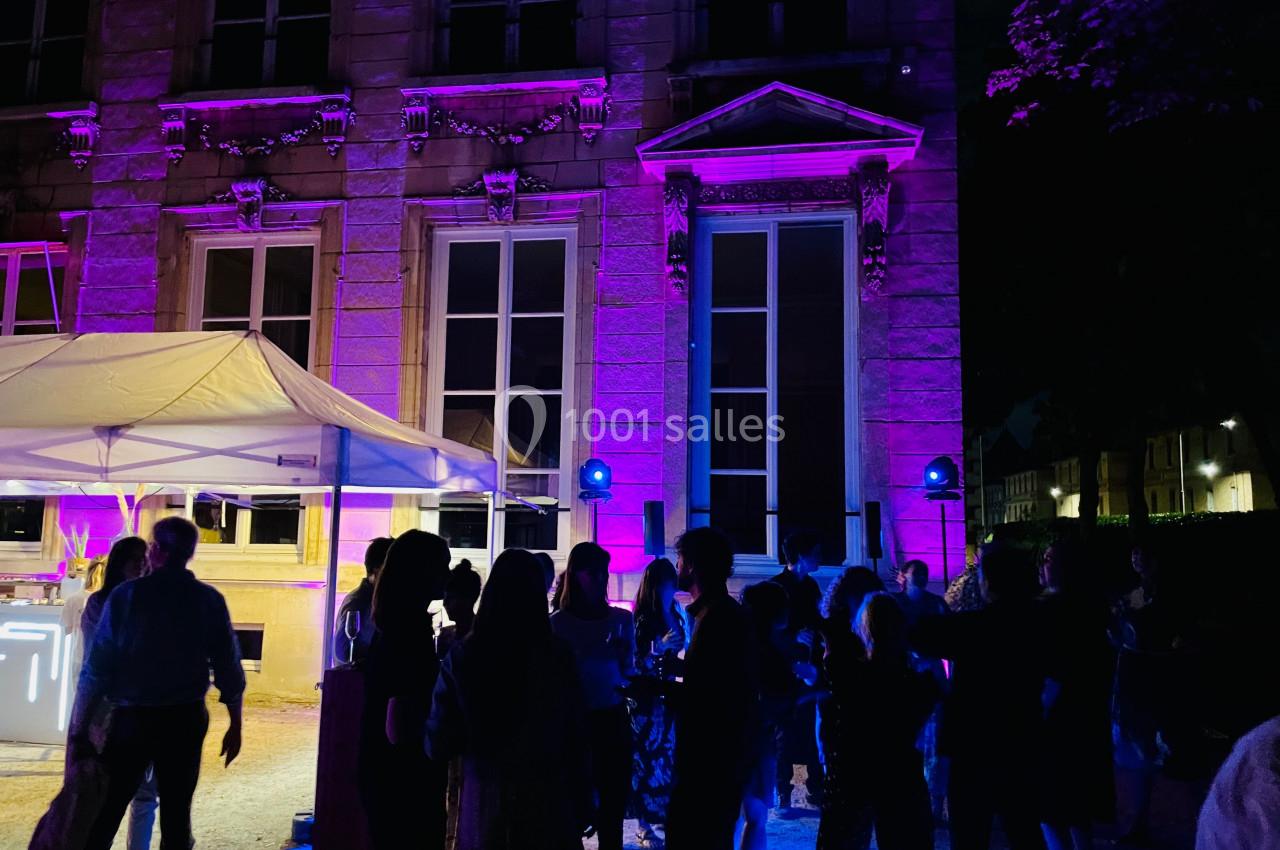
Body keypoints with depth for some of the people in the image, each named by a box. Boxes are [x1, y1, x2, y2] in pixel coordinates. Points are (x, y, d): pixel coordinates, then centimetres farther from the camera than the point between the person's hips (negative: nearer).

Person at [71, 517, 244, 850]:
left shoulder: (127, 594, -5)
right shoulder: (210, 600, -1)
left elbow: (97, 666, -7)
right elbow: (228, 669, -1)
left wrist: (80, 726, 0)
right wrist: (235, 726, 8)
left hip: (132, 718, -1)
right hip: (185, 720, 2)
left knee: (105, 811, 7)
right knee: (176, 811, 9)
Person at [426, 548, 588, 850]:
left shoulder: (461, 656, -10)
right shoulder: (559, 656, -11)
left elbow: (439, 746, -6)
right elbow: (575, 742, -6)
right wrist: (580, 808, 5)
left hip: (483, 808, 1)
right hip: (546, 806, -1)